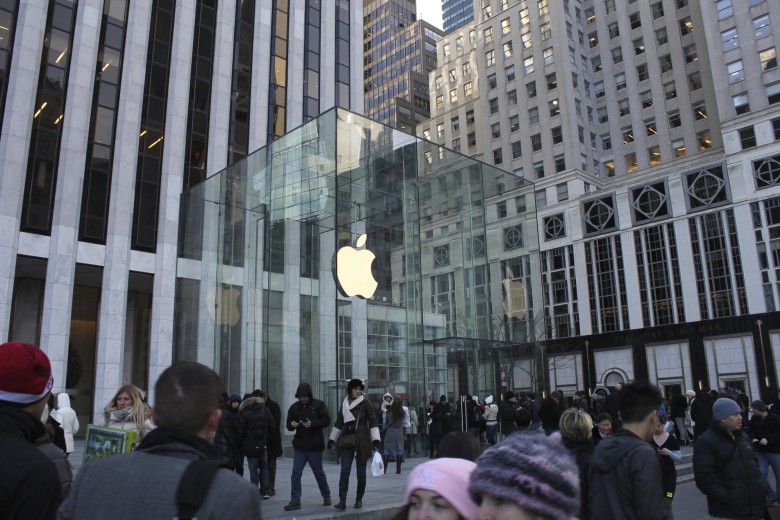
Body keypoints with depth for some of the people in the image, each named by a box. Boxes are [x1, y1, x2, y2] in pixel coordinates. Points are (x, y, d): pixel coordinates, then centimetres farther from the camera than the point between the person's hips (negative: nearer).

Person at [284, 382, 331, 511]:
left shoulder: (319, 405, -6)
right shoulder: (294, 407, 4)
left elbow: (326, 421, -10)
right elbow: (288, 424, 8)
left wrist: (312, 424, -23)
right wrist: (291, 425, -15)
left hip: (315, 445, -3)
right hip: (299, 446, 3)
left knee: (319, 472, 10)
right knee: (295, 474, -2)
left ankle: (326, 495, 30)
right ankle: (295, 501, 5)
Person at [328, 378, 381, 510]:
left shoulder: (365, 404, -3)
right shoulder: (344, 404, 8)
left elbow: (373, 422, -5)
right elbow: (338, 423, 18)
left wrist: (375, 440, -13)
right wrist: (332, 439, 18)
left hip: (362, 442, -2)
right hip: (347, 441, 2)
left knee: (361, 473, 5)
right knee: (344, 472, -9)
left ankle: (359, 500, 20)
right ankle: (342, 501, -9)